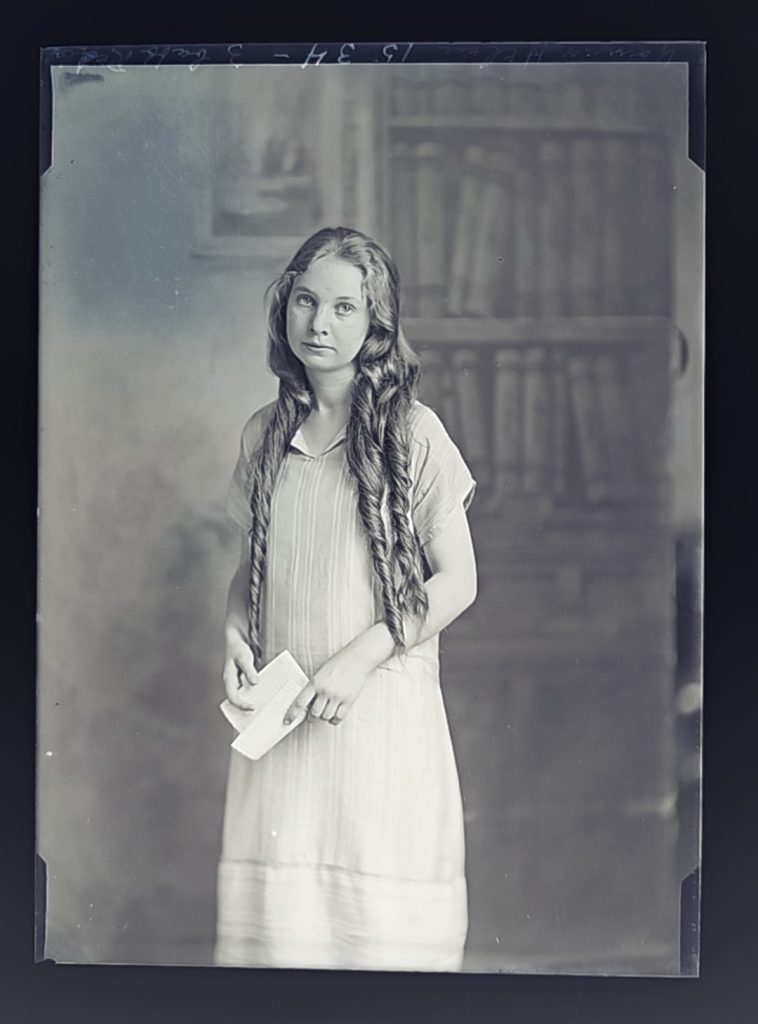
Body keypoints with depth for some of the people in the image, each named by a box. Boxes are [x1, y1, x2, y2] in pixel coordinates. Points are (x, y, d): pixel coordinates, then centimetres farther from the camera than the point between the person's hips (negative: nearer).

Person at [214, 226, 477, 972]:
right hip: (281, 712, 4)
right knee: (276, 905, 5)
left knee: (381, 915, 1)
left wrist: (359, 658, -14)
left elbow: (457, 580, -5)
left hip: (383, 707, -3)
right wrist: (235, 636, -1)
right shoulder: (264, 434, 9)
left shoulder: (412, 433, -5)